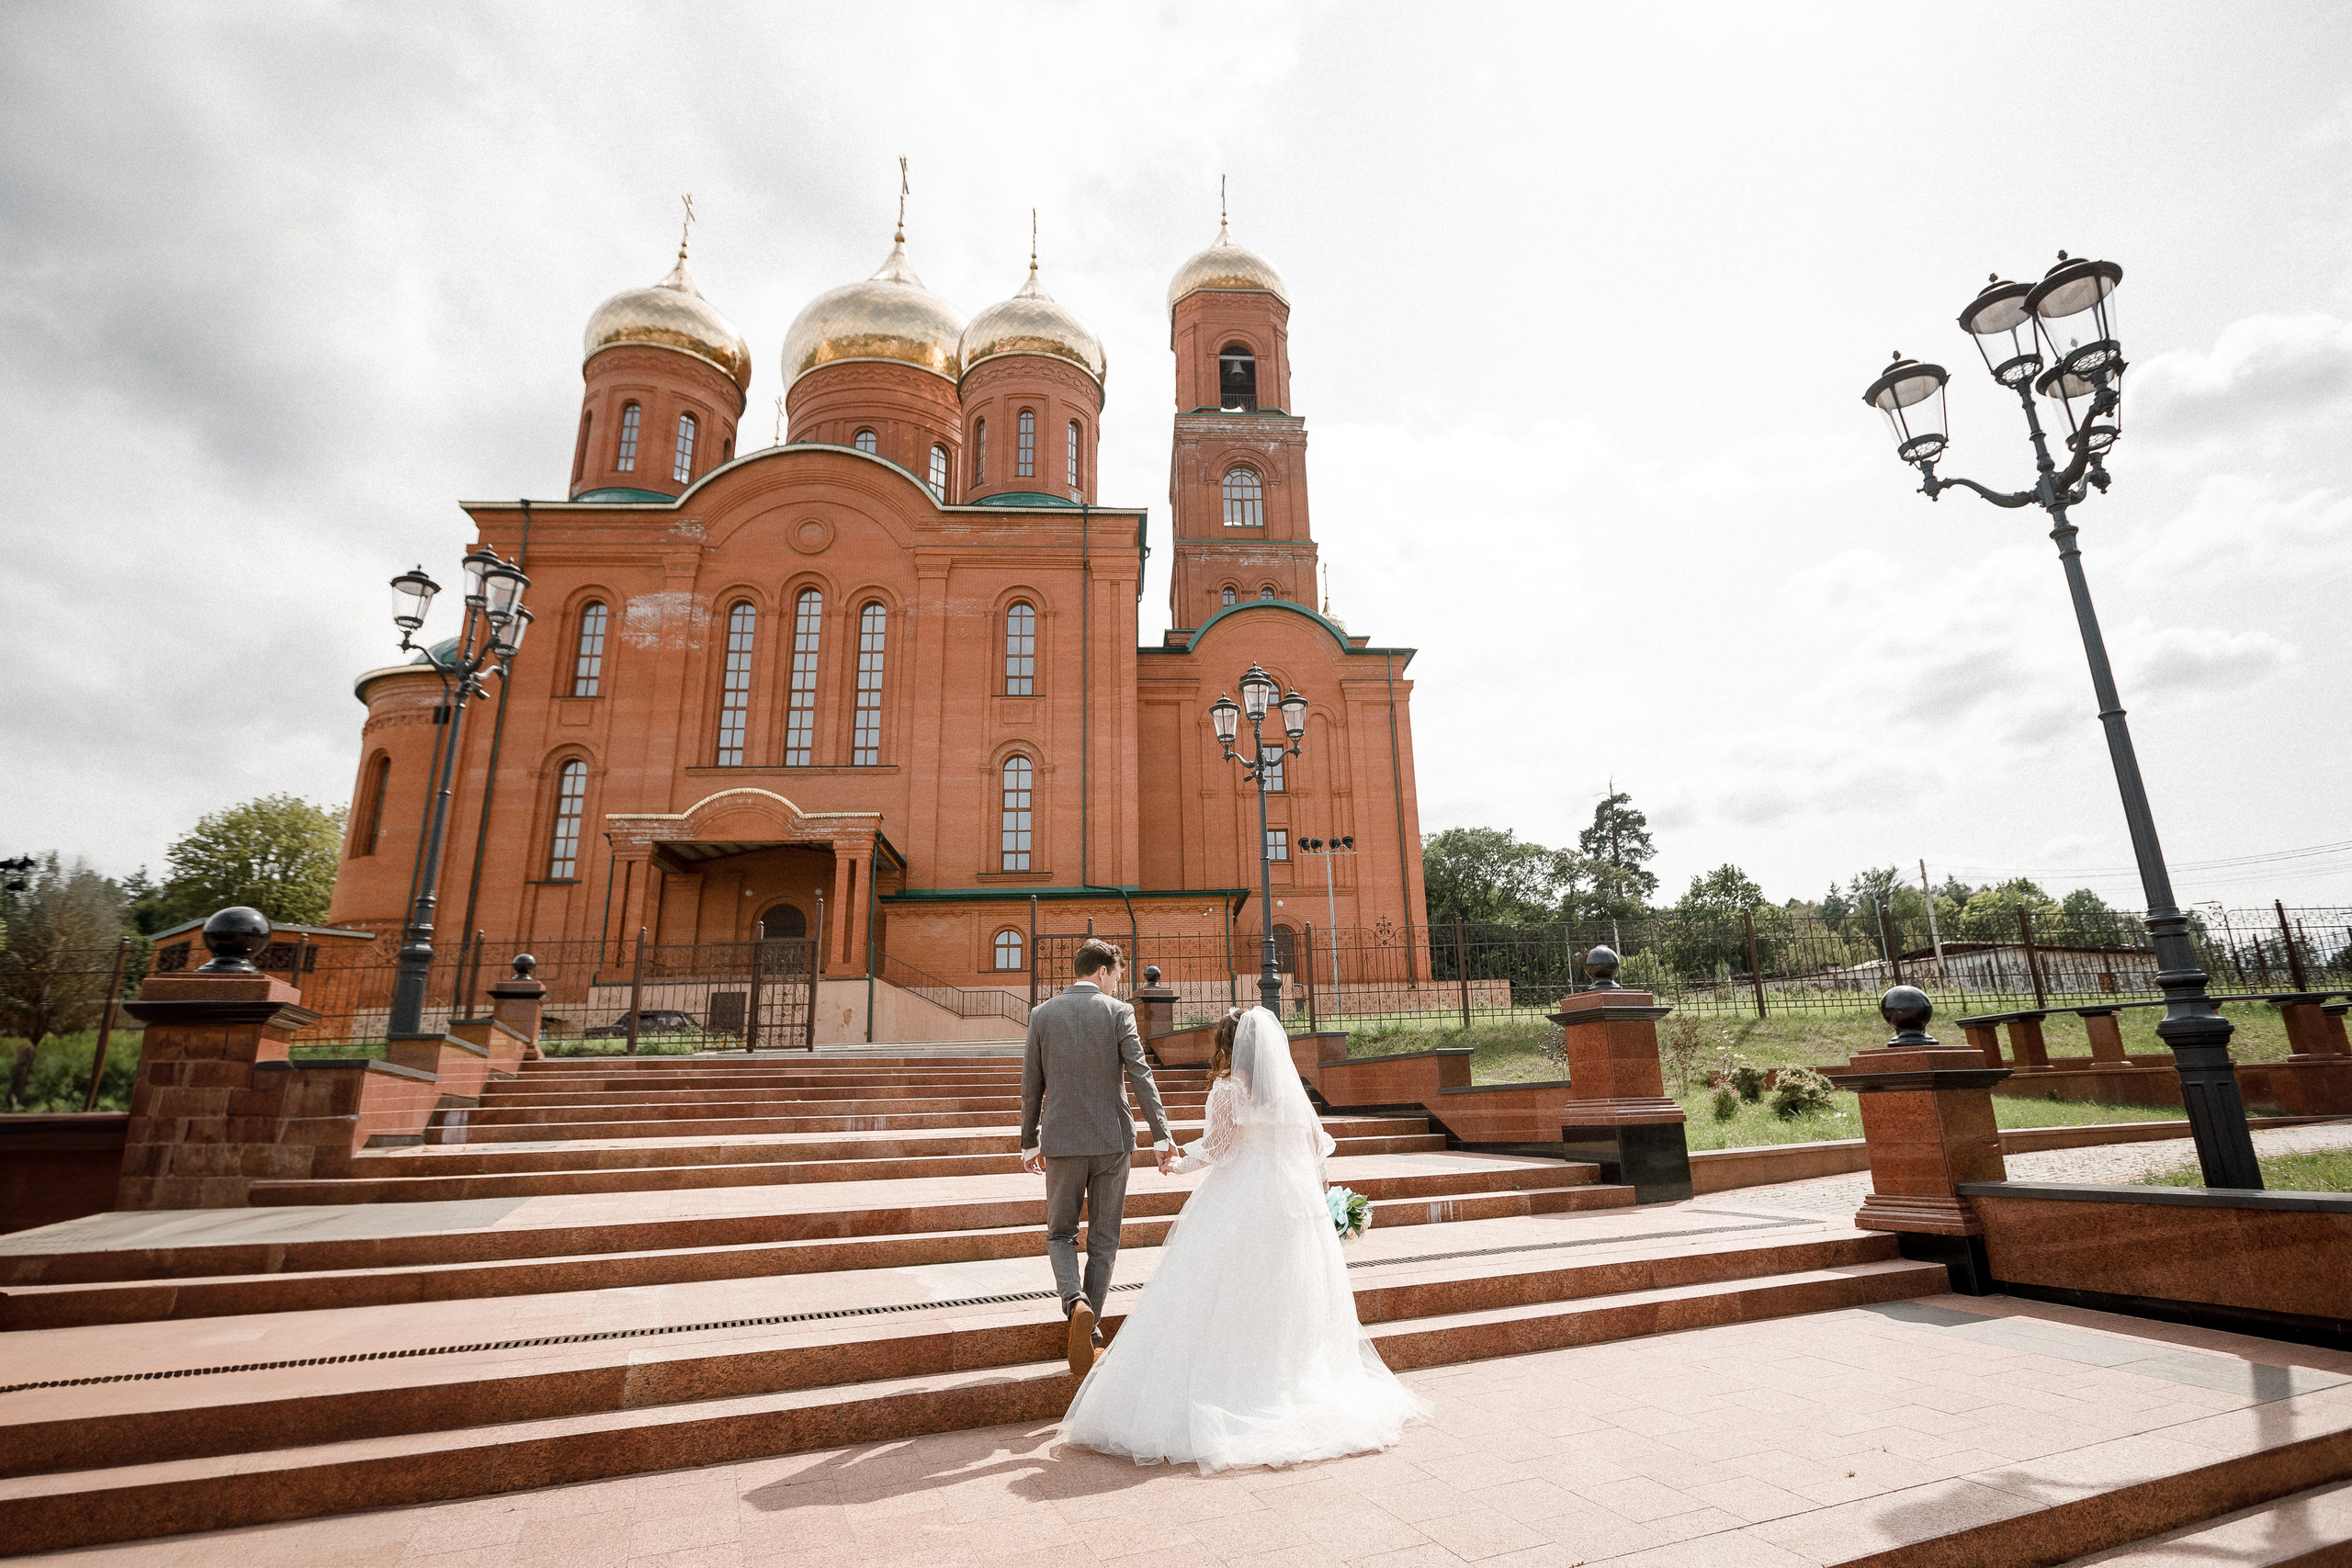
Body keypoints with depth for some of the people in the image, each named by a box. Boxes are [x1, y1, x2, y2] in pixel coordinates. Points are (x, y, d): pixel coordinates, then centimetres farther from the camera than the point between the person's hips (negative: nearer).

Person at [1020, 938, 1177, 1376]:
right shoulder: (1118, 1012, -5)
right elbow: (1141, 1076, -12)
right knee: (1103, 1240, 13)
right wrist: (1161, 1135, -11)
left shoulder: (1042, 1014, 2)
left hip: (1062, 1141, 1)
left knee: (1060, 1234, 15)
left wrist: (1029, 1142, 14)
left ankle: (1076, 1302, -10)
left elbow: (1031, 1086, 5)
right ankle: (1091, 1327, 16)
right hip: (1112, 1141, -1)